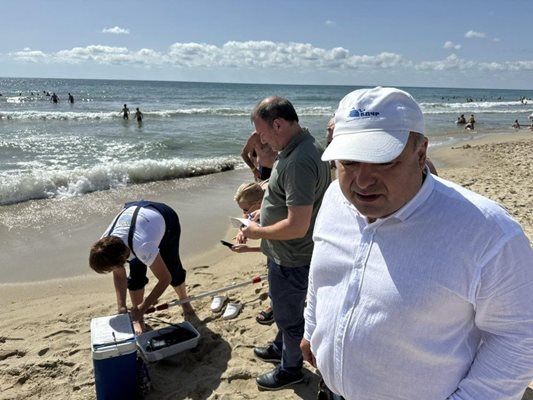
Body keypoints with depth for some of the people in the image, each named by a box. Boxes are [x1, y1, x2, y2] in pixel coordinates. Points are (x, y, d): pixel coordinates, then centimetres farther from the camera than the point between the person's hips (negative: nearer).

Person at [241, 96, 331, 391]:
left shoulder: (299, 162, -32)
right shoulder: (301, 146, 1)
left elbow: (297, 226, -33)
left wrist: (259, 232, -18)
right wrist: (266, 208, 9)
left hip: (291, 259, -10)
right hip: (288, 254, 10)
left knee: (289, 314, 13)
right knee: (285, 308, 29)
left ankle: (290, 368, 36)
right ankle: (281, 348, 52)